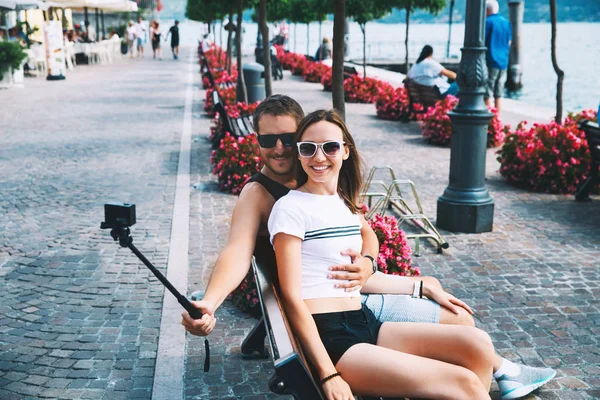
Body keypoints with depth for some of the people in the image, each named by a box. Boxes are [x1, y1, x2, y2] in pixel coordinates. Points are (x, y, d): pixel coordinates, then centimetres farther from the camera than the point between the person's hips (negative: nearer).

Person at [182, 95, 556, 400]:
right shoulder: (258, 194, -18)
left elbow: (367, 234, 1)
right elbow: (238, 251, -36)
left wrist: (367, 263, -23)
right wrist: (208, 304, -55)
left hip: (360, 284, 8)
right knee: (459, 319, 1)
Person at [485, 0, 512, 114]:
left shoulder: (487, 22, -8)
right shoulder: (507, 22, 12)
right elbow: (509, 43, 17)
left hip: (490, 62, -7)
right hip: (503, 62, 7)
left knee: (487, 95, -4)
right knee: (499, 94, 9)